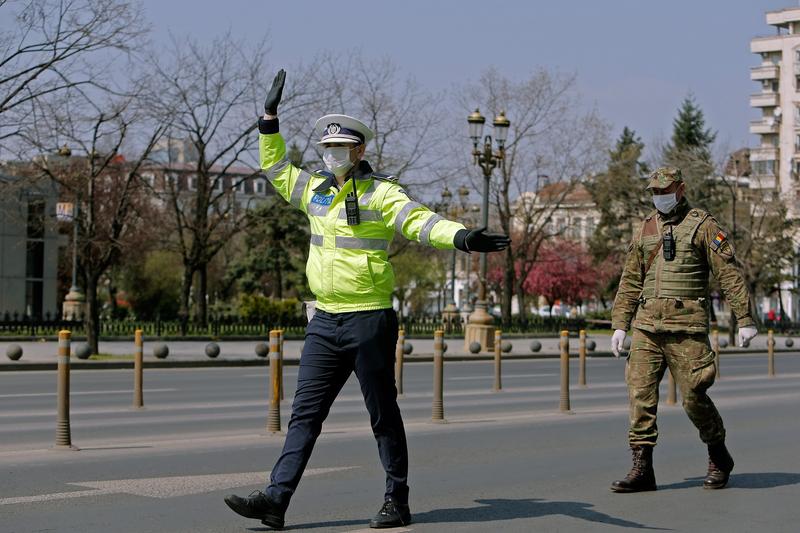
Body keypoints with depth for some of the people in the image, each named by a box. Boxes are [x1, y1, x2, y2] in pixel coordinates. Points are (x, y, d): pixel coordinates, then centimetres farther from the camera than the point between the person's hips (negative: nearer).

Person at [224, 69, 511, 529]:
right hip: (325, 322, 6)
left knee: (383, 414, 4)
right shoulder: (316, 189, 11)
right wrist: (270, 117, 23)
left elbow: (419, 220, -24)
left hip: (369, 320, -6)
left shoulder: (380, 193, -9)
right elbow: (277, 168, 27)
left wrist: (460, 236, -42)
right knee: (305, 413, 4)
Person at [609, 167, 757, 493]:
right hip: (647, 325, 5)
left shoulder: (702, 226, 0)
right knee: (640, 394, -4)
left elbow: (730, 274, -3)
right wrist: (619, 324, 12)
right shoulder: (646, 229, 15)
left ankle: (719, 459, 20)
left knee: (693, 397, -3)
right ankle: (642, 470, -1)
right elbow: (630, 280, 18)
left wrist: (745, 320, -7)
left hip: (686, 326, -5)